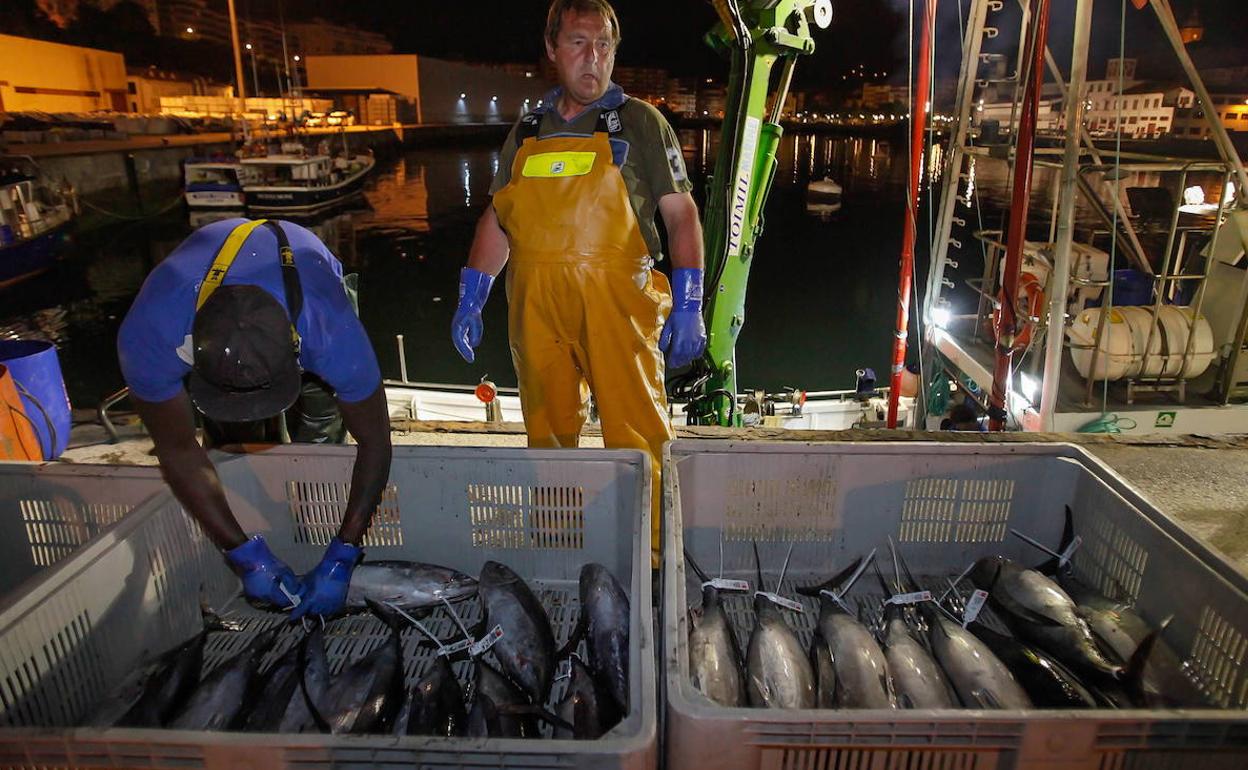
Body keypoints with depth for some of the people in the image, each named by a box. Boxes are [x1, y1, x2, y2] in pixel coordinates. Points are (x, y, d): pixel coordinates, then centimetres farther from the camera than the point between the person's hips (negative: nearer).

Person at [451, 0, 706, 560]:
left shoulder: (639, 123, 7)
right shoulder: (527, 131, 17)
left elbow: (681, 215, 2)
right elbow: (496, 219, 18)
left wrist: (688, 306, -7)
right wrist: (469, 302, 11)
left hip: (616, 302, -3)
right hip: (536, 305, 4)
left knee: (634, 435, -7)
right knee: (547, 433, 10)